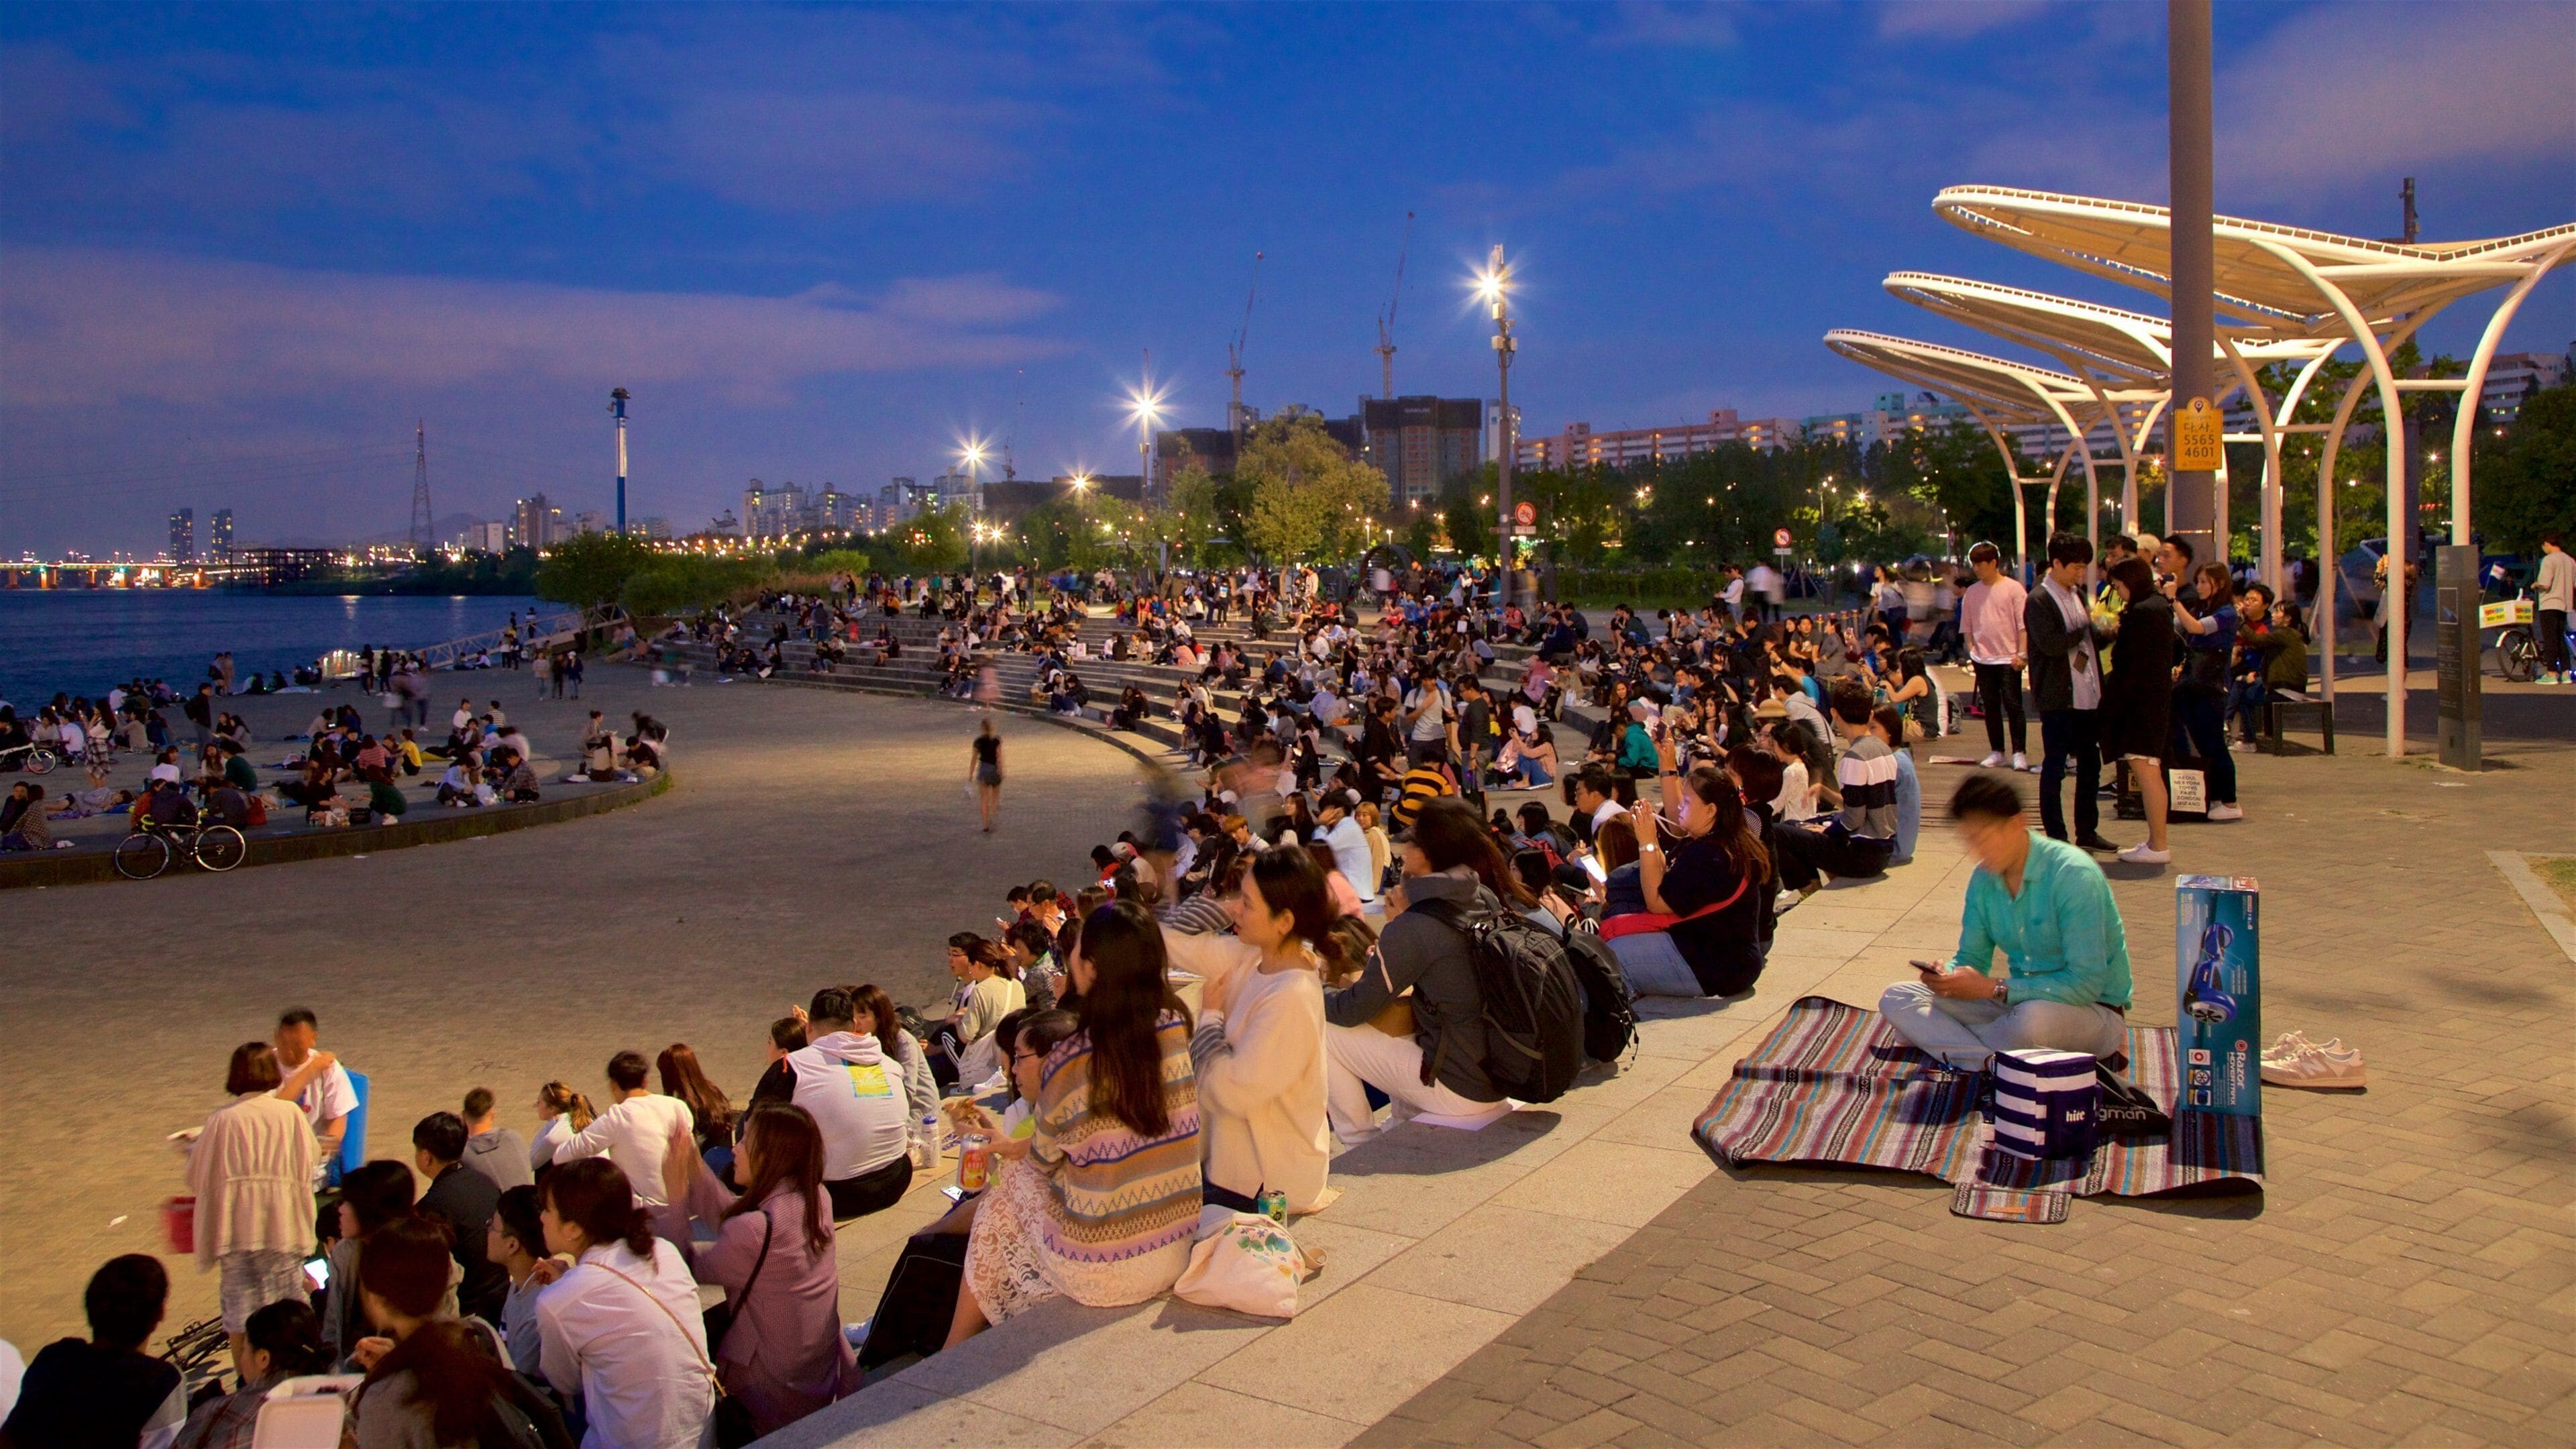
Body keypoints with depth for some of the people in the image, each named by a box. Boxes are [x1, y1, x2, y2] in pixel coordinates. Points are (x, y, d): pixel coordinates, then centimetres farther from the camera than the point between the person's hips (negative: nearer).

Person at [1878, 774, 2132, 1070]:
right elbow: (1971, 958, 9)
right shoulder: (1984, 880, -1)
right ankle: (1993, 1062, -27)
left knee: (2034, 1016, -43)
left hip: (2093, 1009, -7)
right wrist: (1948, 977, -16)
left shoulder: (2073, 874, -21)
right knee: (1896, 998, -7)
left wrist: (1994, 989, -27)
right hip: (2019, 1001, 7)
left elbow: (2085, 983, -25)